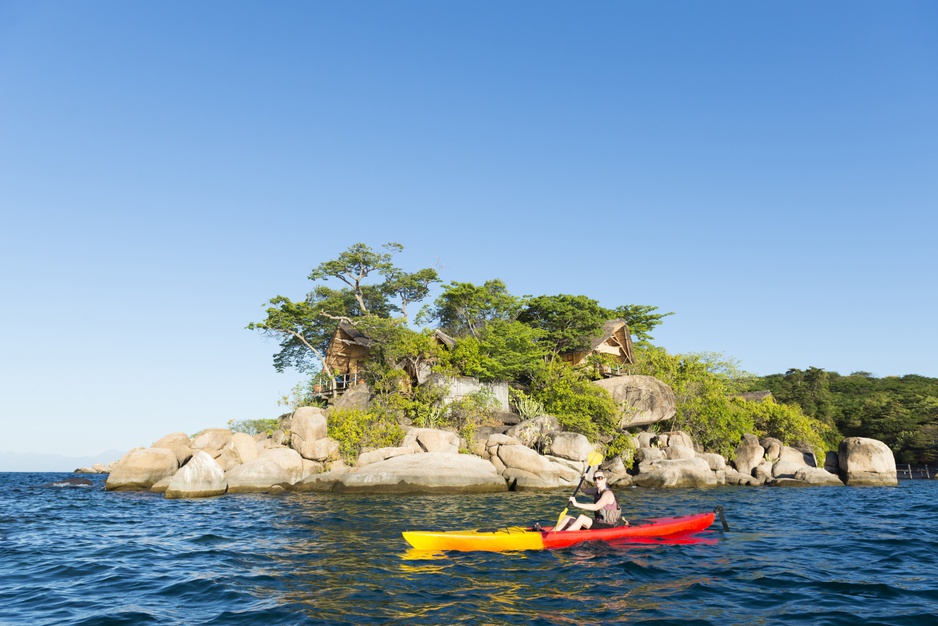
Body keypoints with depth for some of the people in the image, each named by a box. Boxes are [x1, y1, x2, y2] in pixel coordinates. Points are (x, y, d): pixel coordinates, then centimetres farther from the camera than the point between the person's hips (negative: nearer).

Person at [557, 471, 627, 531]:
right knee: (568, 518, -6)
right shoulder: (597, 491, 12)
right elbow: (583, 489, 25)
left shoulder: (607, 493, -14)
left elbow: (596, 507, -30)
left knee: (582, 517, -31)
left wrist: (577, 504, -35)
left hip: (608, 527, -9)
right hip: (598, 524, 9)